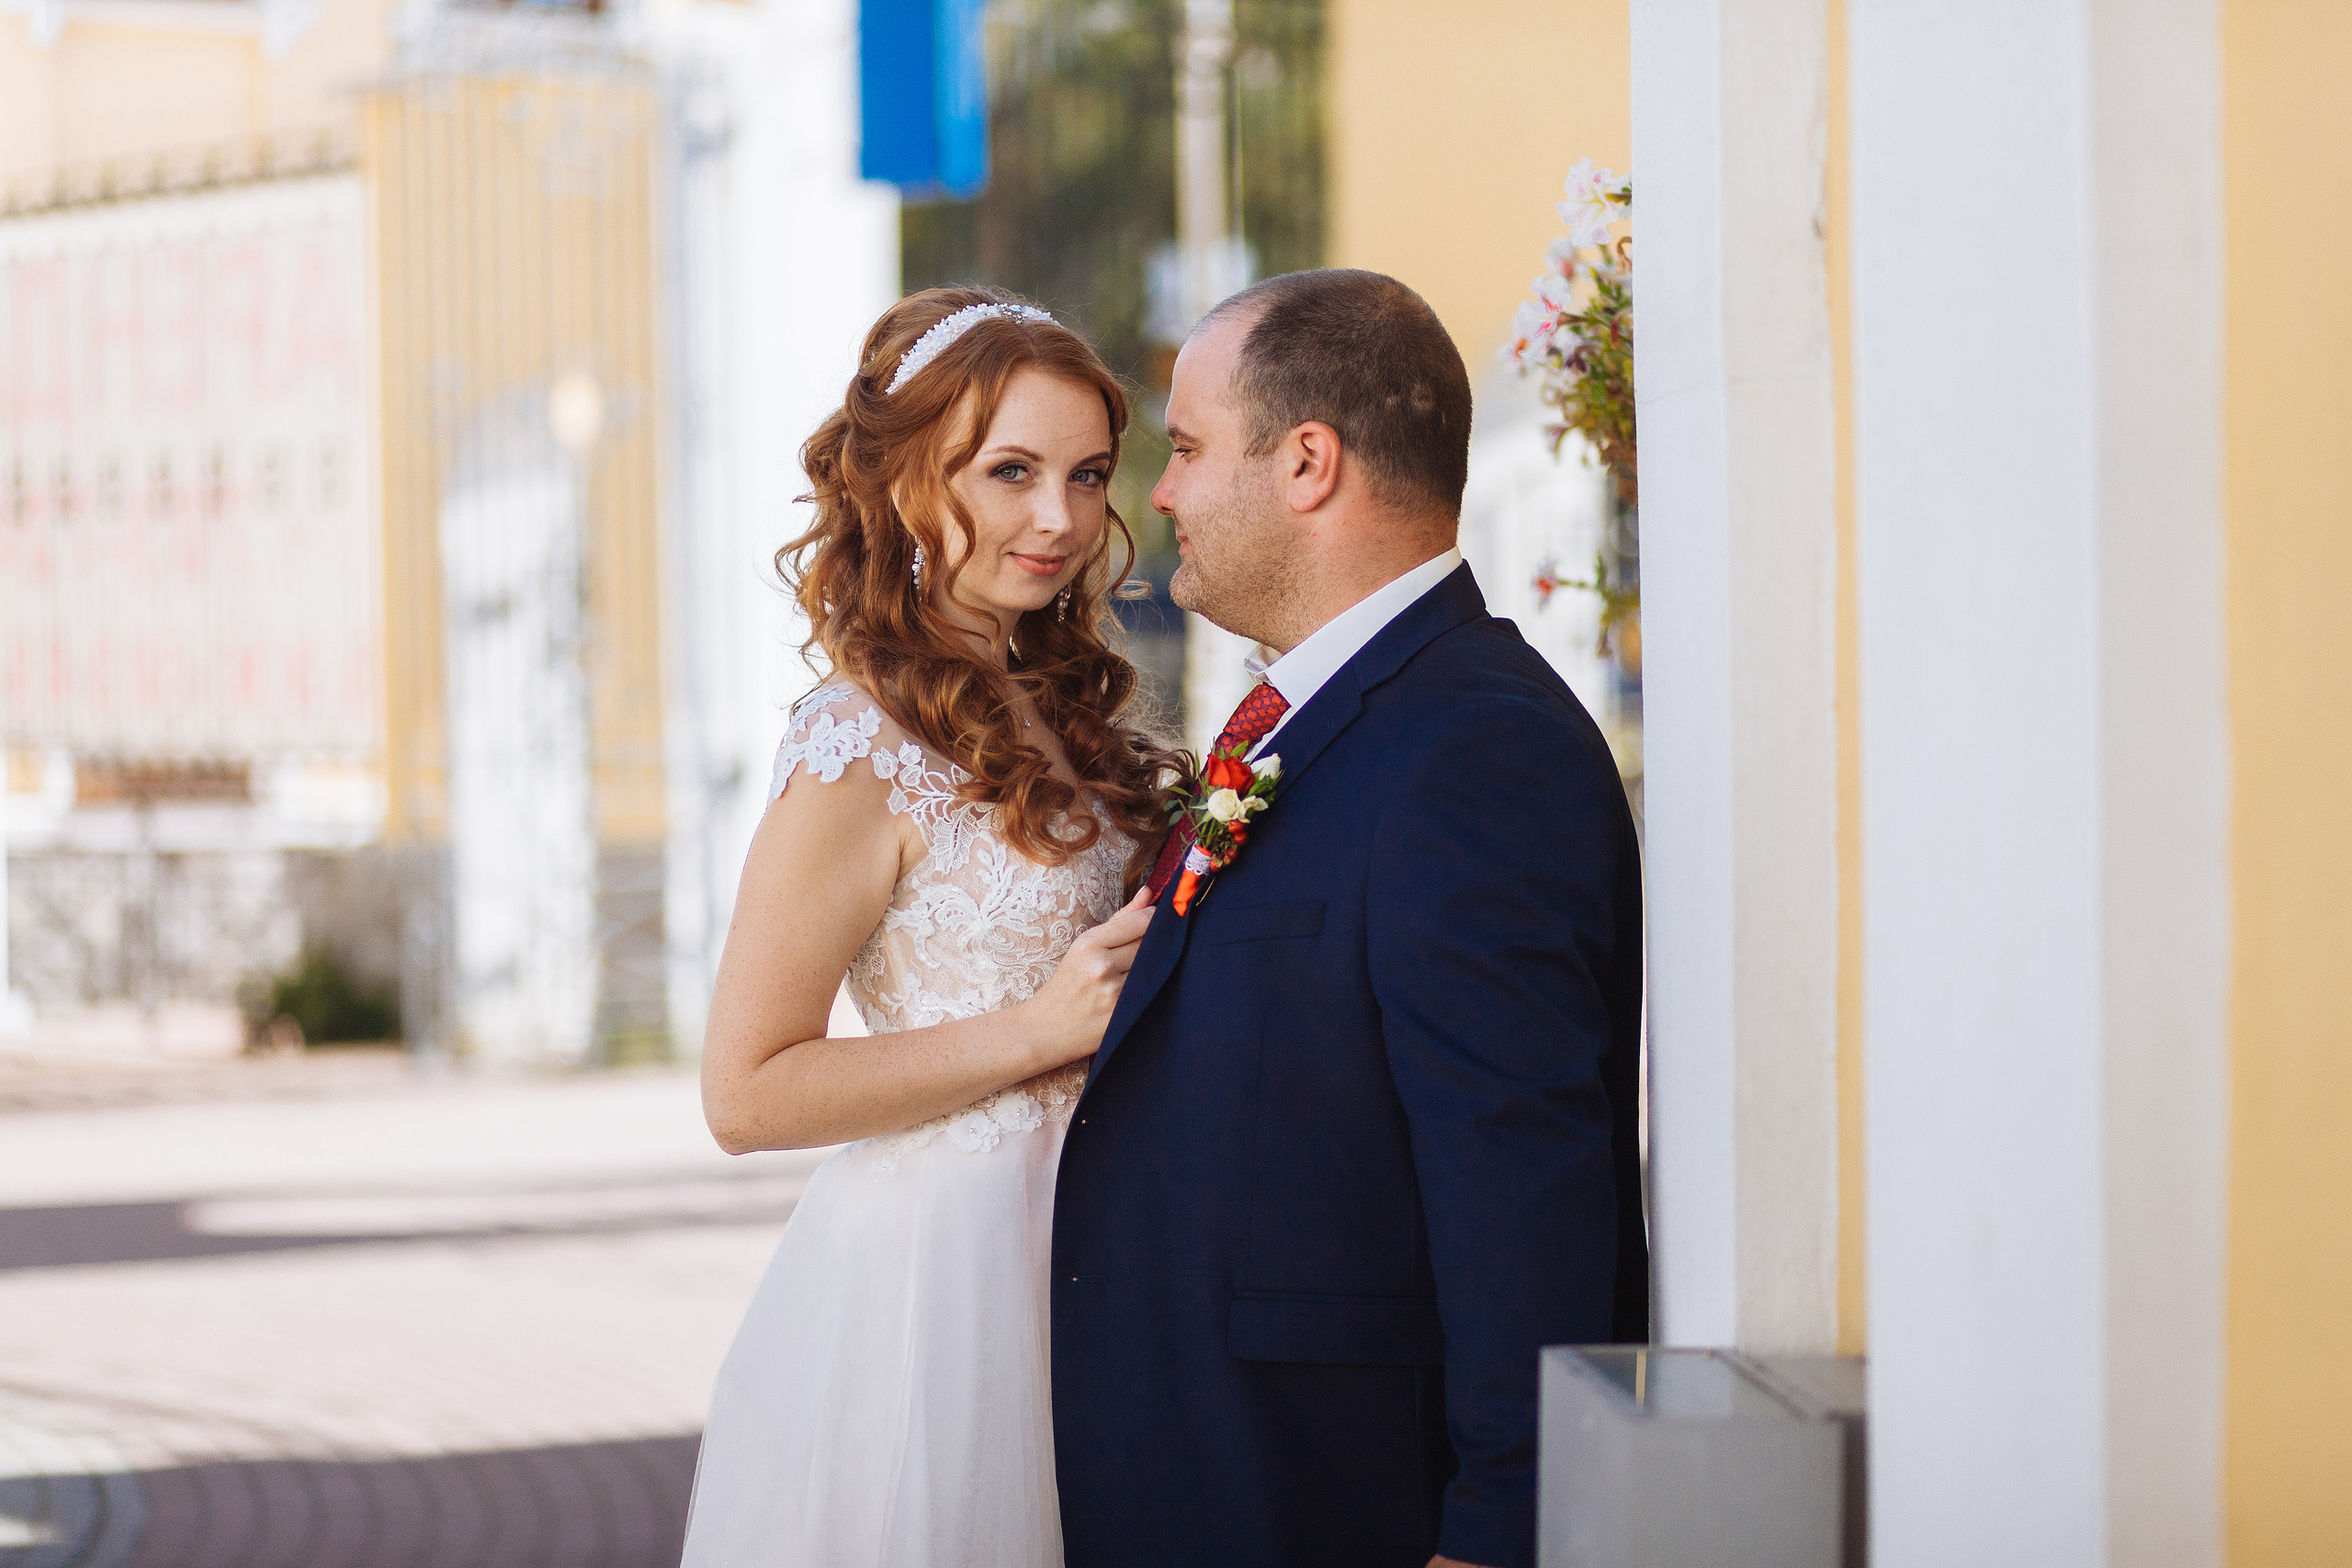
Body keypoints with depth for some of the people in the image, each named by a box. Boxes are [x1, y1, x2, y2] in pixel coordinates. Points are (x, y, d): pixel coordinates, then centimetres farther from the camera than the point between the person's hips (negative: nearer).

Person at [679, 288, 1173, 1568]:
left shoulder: (1057, 714, 8)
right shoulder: (864, 755, -16)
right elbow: (746, 1093, -17)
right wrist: (1039, 1030, -18)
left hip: (1073, 1256, 8)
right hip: (939, 1259, -8)